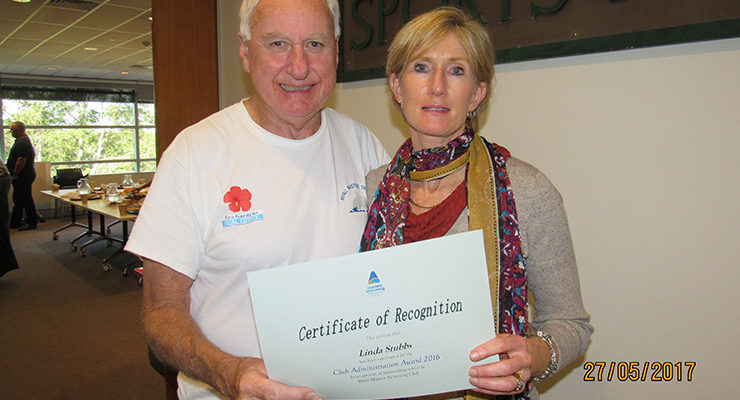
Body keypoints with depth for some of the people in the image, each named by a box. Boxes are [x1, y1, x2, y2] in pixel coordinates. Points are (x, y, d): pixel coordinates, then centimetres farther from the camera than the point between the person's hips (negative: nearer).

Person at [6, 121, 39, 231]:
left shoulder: (22, 143, -18)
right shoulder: (24, 141, 16)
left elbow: (21, 160, -25)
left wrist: (15, 174, -19)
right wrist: (15, 174, 21)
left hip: (23, 176, -11)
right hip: (24, 176, 11)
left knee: (26, 199, -4)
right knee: (17, 200, 16)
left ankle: (32, 222, 2)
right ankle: (15, 222, 24)